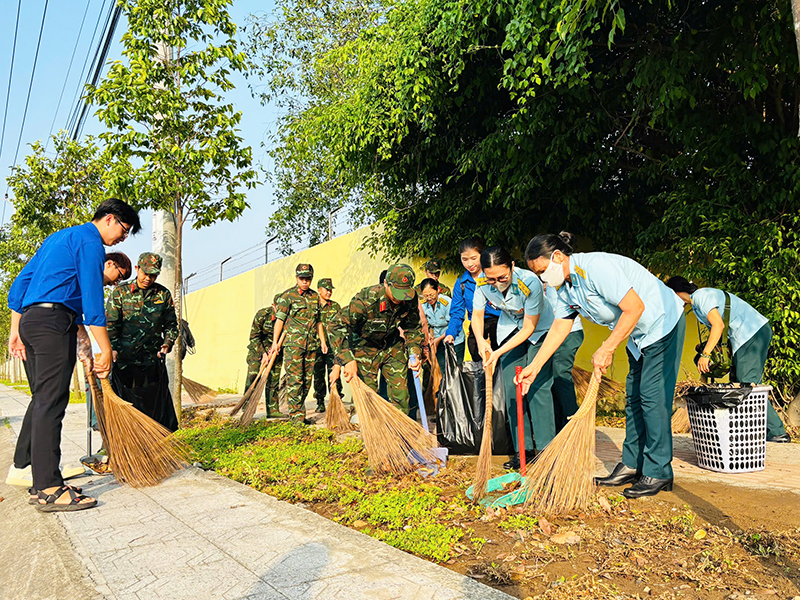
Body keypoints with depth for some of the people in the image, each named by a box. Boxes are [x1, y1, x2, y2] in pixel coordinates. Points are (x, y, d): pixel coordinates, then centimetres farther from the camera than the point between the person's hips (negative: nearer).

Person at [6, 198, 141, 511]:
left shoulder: (57, 238, 26)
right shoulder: (90, 240, -3)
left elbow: (19, 284, 25)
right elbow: (91, 298, -12)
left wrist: (16, 330, 23)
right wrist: (106, 350, -11)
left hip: (29, 320, 10)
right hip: (54, 322, -10)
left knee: (42, 401, 10)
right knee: (51, 402, -13)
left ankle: (40, 478, 13)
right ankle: (49, 489, -14)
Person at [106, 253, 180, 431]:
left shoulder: (164, 294, 7)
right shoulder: (120, 292, 2)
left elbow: (171, 324, 13)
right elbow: (111, 324, -1)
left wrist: (168, 343, -5)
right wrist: (112, 348, -15)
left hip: (153, 360, 2)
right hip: (124, 359, -1)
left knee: (157, 405, 5)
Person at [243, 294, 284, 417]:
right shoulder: (262, 314, -19)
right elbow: (254, 337, -13)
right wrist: (263, 353, -19)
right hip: (257, 349, -2)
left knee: (273, 381, 2)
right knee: (252, 379, -9)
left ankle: (273, 410, 9)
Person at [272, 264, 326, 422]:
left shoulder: (315, 296, 15)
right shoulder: (288, 295, 0)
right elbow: (280, 319, -2)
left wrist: (323, 341, 16)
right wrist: (275, 341, -7)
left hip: (311, 344, 5)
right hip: (293, 343, -5)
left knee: (307, 380, 7)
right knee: (295, 379, -8)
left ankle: (299, 412, 18)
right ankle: (296, 415, -4)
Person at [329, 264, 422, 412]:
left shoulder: (410, 300, -18)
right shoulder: (366, 299, -34)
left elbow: (413, 328, 0)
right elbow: (336, 326, -31)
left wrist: (414, 354, -14)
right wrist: (348, 359, -37)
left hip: (393, 346, 4)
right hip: (365, 347, -4)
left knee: (400, 391, 2)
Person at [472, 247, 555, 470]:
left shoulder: (530, 283, -33)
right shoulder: (482, 283, -21)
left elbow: (529, 328, -26)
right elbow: (477, 315, -6)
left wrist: (499, 352, -31)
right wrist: (480, 340, -26)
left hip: (539, 330, -4)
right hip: (509, 330, 4)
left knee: (537, 386, -12)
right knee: (512, 388, -1)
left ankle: (545, 448, -1)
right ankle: (523, 449, 8)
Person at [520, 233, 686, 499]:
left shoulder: (596, 267, -28)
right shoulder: (566, 288, 1)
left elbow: (635, 308, -30)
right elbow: (559, 328, 7)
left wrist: (606, 349, -27)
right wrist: (534, 366, 5)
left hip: (663, 323, -9)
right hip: (639, 334, 9)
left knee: (653, 399, -7)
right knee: (634, 399, 11)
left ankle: (658, 473, 4)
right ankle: (632, 465, 20)